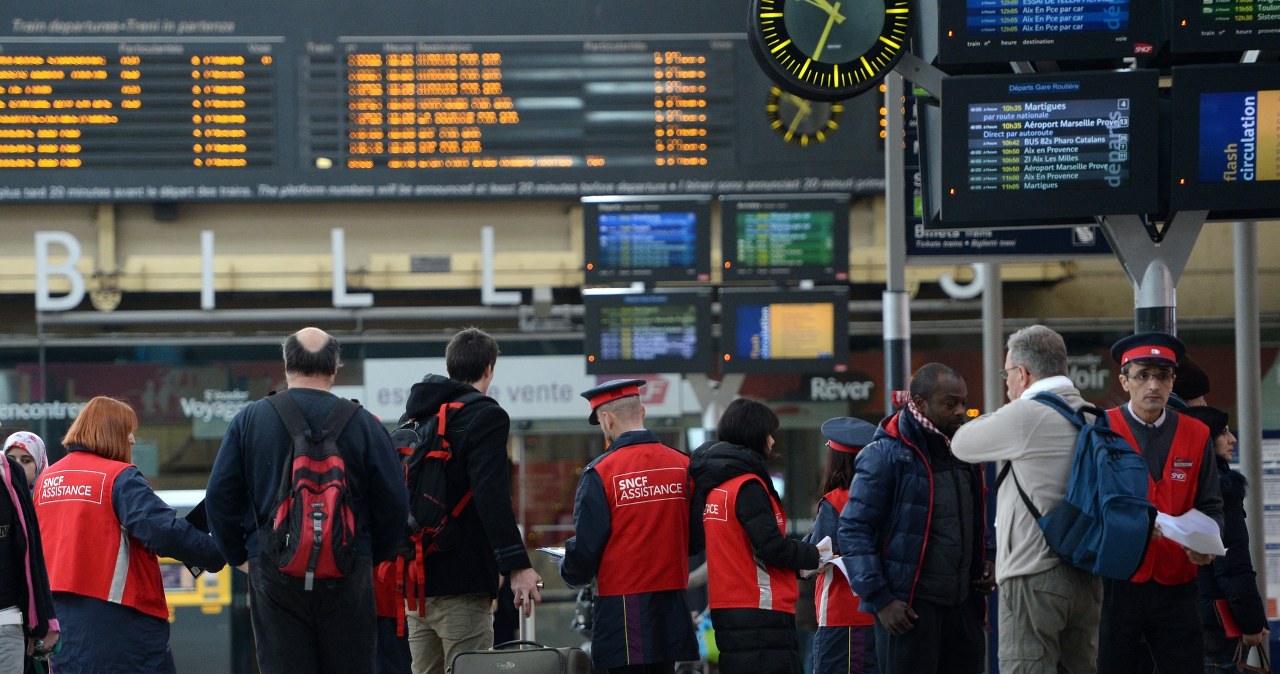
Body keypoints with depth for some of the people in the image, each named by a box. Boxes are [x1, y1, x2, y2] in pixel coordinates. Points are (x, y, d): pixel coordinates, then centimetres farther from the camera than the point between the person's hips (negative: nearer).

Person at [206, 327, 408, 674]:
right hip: (348, 575, 0)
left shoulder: (248, 420, 1)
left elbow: (219, 497, 2)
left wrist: (239, 555, 14)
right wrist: (372, 557, 15)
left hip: (273, 573, 0)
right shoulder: (363, 423, -1)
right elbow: (394, 503, 0)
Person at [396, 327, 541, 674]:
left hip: (415, 580, 7)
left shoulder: (411, 418, 15)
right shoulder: (486, 417, -8)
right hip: (461, 583, -7)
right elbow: (491, 496, -19)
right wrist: (517, 565, -21)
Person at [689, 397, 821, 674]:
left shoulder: (711, 484, 12)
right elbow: (772, 549, -18)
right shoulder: (748, 485, -13)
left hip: (725, 608, 9)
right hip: (761, 611, -9)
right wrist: (815, 555, -1)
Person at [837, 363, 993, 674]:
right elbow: (853, 531, -11)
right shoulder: (885, 455, -9)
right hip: (908, 607, -7)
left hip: (962, 601, 7)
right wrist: (881, 599, -17)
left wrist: (988, 558, 9)